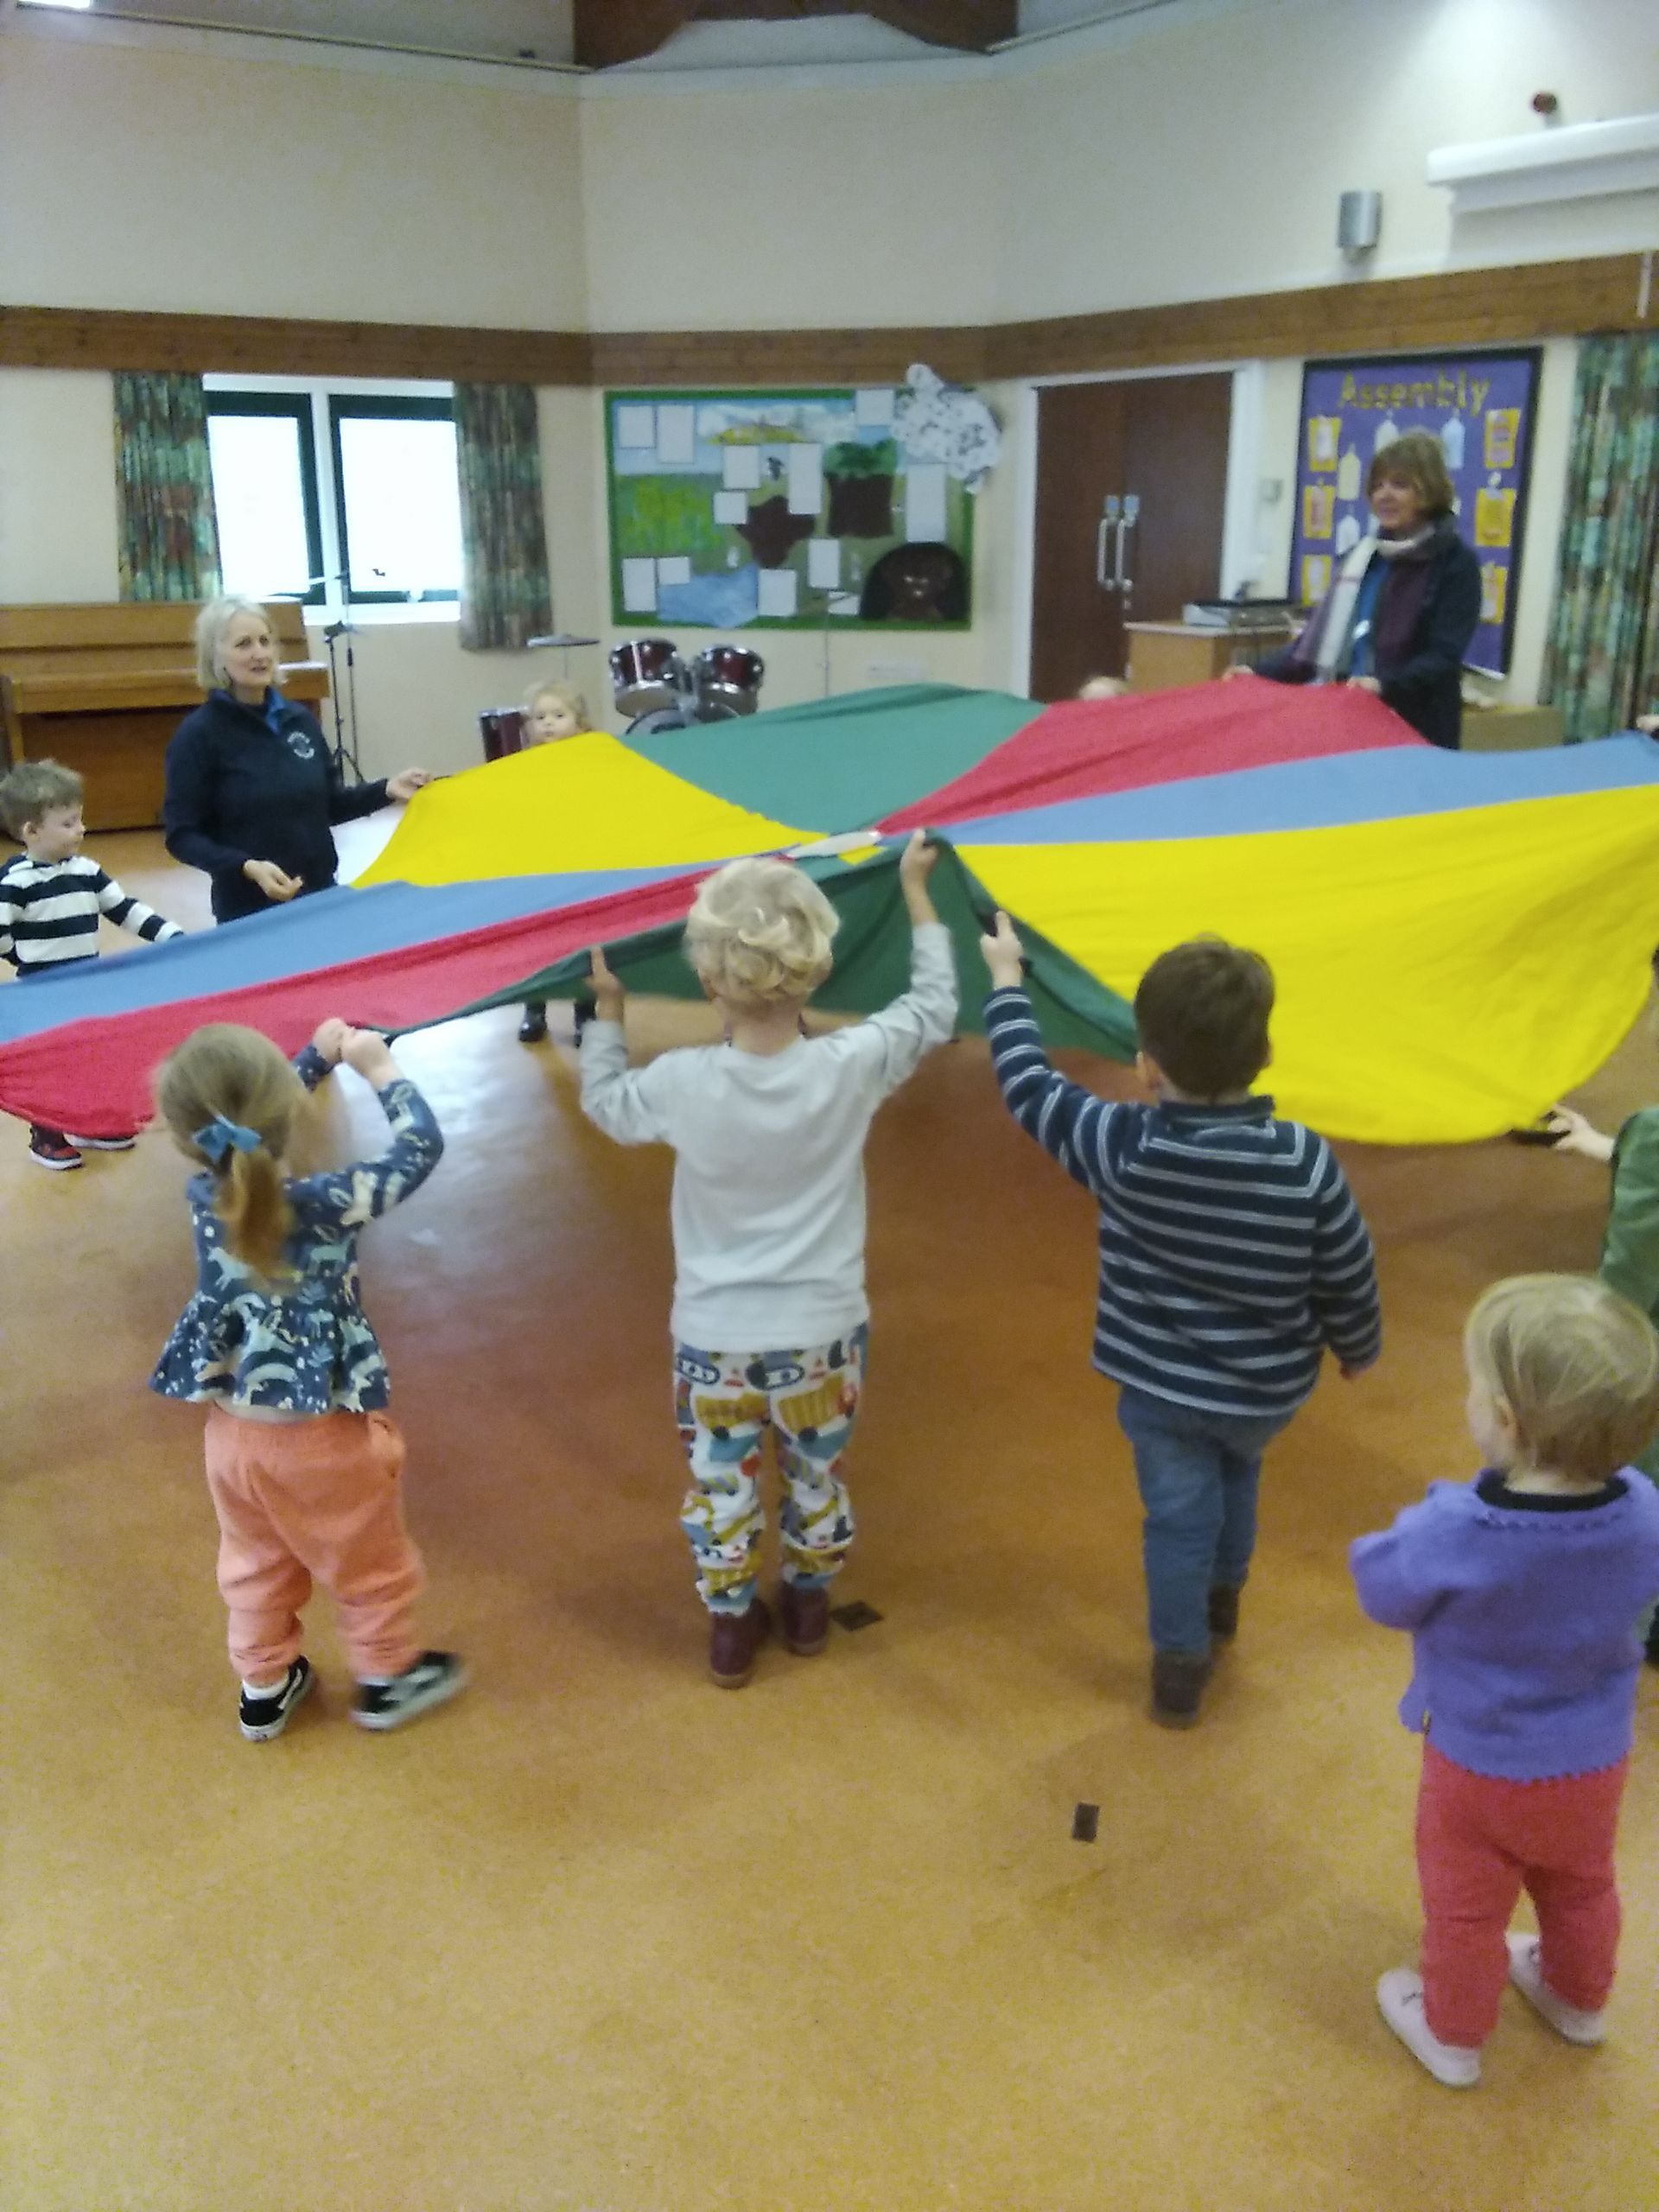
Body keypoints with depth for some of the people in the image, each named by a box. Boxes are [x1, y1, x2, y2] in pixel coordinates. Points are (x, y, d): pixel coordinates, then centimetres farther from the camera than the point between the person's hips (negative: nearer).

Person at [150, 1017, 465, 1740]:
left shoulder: (206, 1194, -12)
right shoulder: (321, 1205, -28)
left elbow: (242, 1126, 9)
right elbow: (419, 1148, -21)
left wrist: (320, 1054, 10)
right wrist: (379, 1066, -11)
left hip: (234, 1429, 5)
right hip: (321, 1433, -5)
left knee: (256, 1562, 25)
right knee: (368, 1559, 19)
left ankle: (263, 1688, 41)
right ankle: (386, 1680, 38)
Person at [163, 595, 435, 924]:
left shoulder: (300, 719, 5)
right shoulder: (198, 735, -10)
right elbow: (181, 836, -11)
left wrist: (385, 789, -1)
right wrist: (247, 867, -26)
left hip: (320, 896, 5)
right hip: (249, 911, -5)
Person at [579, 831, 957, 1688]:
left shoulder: (682, 1083, -19)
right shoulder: (852, 1066, -20)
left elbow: (605, 1103, 3)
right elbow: (934, 1008, -1)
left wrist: (608, 1009, 16)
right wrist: (917, 894, 9)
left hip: (713, 1337, -1)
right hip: (821, 1332, 1)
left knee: (721, 1487, 20)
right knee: (817, 1479, 25)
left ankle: (730, 1627, 37)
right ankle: (810, 1605, 45)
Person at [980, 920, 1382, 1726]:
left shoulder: (1122, 1148, -24)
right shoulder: (1308, 1162, -22)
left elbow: (1028, 1086, -10)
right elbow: (1348, 1282, -10)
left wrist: (1006, 979, 4)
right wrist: (1358, 1349, 12)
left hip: (1161, 1385, -2)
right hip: (1268, 1387, 3)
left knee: (1179, 1515, 16)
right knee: (1237, 1472, 31)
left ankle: (1180, 1668, 28)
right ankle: (1222, 1597, 54)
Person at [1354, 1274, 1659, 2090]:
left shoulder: (1453, 1532, -37)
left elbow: (1385, 1592, -17)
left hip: (1481, 1769, -4)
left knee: (1466, 1912, 22)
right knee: (1581, 1892, 32)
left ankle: (1453, 2035, 45)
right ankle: (1577, 1999, 58)